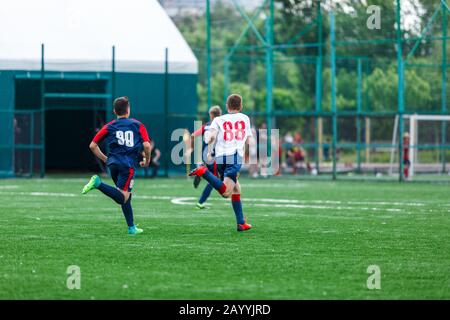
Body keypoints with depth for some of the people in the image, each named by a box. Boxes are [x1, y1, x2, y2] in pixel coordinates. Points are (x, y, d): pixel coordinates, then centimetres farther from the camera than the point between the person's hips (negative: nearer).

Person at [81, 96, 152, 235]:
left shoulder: (109, 127, 13)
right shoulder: (138, 125, 8)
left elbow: (93, 146, 8)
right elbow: (147, 145, -4)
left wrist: (105, 159, 20)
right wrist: (147, 161, 14)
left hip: (113, 163, 5)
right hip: (128, 165, -5)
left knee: (125, 196, 17)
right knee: (122, 198, -15)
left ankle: (131, 227, 16)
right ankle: (98, 183, -35)